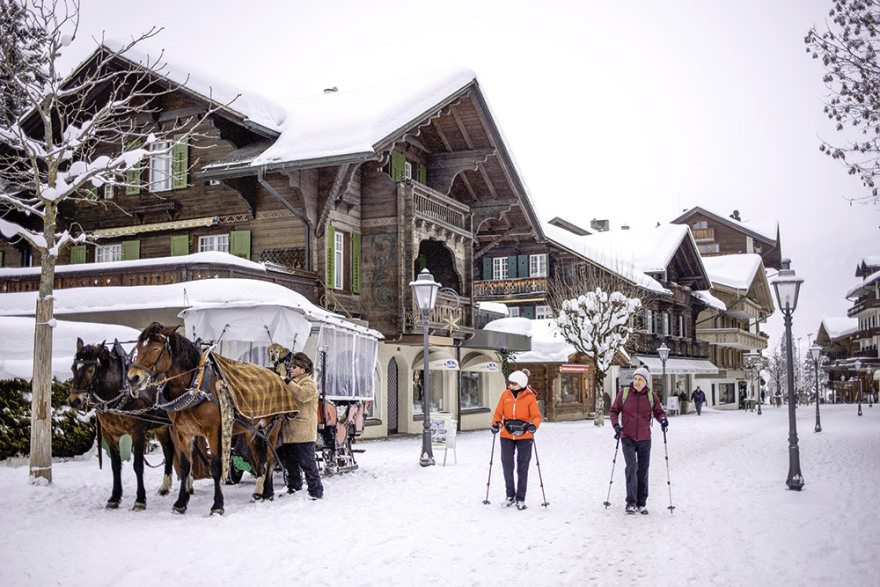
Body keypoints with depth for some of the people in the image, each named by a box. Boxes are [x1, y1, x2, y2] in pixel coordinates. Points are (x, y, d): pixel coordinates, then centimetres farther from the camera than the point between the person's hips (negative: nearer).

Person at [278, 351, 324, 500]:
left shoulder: (309, 383, -7)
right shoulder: (291, 383, 22)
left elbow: (304, 395, -29)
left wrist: (289, 383, -24)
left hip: (303, 431, -9)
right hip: (289, 431, 9)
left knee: (306, 462, -8)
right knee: (290, 462, 15)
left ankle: (316, 490, -3)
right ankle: (294, 487, 28)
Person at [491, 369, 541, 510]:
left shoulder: (530, 397, -5)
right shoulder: (505, 394, 4)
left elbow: (536, 416, -7)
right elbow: (499, 412, 8)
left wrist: (533, 425, -27)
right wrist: (495, 424, -10)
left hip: (524, 436, -2)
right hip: (507, 435, 3)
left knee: (522, 468, 4)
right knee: (507, 466, 4)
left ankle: (520, 498, 15)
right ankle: (510, 495, 21)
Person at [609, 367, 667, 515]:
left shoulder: (651, 396, 3)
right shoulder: (623, 393, -1)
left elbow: (658, 412, 8)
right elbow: (614, 411, 5)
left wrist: (663, 419, -14)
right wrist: (616, 425, -12)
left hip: (644, 439, 2)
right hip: (627, 438, -2)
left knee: (643, 470, 7)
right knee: (632, 467, -17)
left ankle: (641, 504, 17)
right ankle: (631, 503, -11)